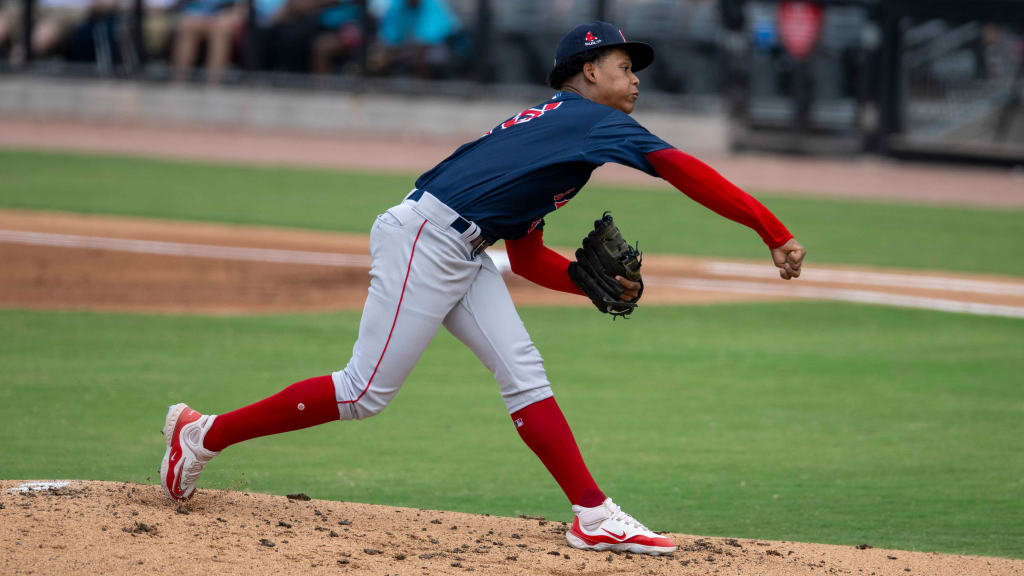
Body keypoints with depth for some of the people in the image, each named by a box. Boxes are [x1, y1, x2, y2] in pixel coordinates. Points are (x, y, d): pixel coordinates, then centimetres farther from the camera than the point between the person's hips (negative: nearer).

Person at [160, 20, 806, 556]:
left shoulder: (546, 125, 23)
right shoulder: (589, 116, -4)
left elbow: (528, 258, 22)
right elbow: (682, 169, -14)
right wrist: (775, 234, -16)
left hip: (462, 256, 10)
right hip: (424, 239, -10)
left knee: (523, 370, 1)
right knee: (367, 392, -7)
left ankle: (595, 516, -4)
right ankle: (205, 434, 3)